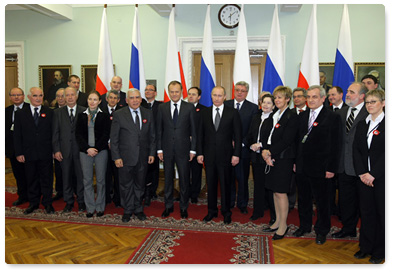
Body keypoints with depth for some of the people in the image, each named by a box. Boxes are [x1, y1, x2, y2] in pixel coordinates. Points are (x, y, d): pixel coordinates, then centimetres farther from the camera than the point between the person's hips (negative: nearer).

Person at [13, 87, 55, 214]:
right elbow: (17, 135, 3)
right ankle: (33, 203, 27)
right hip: (29, 154, 1)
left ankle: (47, 203, 20)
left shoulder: (49, 112, 3)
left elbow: (54, 133, 1)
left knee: (46, 179, 7)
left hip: (45, 154, -1)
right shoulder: (20, 113, 4)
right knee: (31, 180, 12)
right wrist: (19, 153, -3)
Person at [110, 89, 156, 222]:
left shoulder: (148, 114, 5)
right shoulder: (119, 114, -4)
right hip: (126, 157, -2)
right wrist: (116, 157, -9)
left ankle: (138, 209, 31)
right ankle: (127, 210, 26)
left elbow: (152, 136, 9)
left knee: (140, 184, 14)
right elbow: (114, 138, -4)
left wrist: (152, 153, 2)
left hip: (143, 157, 3)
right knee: (126, 185, 9)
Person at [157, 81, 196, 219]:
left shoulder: (189, 107, 0)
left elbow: (193, 130, 0)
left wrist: (193, 149, -4)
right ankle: (168, 206, 28)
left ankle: (183, 206, 24)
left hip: (183, 149, -1)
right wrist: (159, 149, 0)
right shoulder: (162, 108, 4)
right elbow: (159, 130, 6)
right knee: (168, 179, 12)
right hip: (167, 149, 2)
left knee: (184, 179, 7)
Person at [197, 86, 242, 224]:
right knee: (210, 184, 12)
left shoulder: (233, 112, -1)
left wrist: (236, 154, -8)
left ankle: (226, 212, 24)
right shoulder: (205, 112, 6)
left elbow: (238, 135, -2)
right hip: (209, 155, 2)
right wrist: (200, 153, 2)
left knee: (225, 184, 7)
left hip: (225, 155, -2)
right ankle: (212, 211, 28)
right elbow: (201, 134, 7)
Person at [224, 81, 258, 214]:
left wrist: (242, 143, -13)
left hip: (243, 148, -1)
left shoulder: (253, 108, 1)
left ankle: (242, 204, 24)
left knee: (243, 178, 7)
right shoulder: (225, 105, 6)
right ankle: (229, 202, 27)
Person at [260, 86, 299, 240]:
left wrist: (270, 151, -15)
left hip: (283, 158, -7)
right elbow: (264, 135, 6)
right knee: (275, 191, 13)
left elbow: (286, 141, -16)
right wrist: (265, 151, -9)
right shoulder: (272, 116, 14)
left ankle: (283, 225, 12)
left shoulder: (292, 117, -9)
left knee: (280, 192, -2)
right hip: (271, 158, 7)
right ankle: (277, 222, 25)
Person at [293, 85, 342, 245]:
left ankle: (321, 230, 27)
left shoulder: (332, 118, -8)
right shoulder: (302, 116, 9)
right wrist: (295, 161, 9)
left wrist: (331, 168, -12)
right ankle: (304, 226, 34)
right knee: (303, 199, 16)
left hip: (319, 169, -5)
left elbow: (335, 146, -9)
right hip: (302, 167, 5)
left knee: (321, 201, 9)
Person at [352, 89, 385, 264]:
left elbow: (387, 153, -12)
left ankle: (379, 251, 20)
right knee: (366, 212, 11)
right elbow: (356, 150, 6)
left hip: (382, 177, -4)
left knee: (382, 213, 6)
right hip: (364, 176, 4)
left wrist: (373, 174, -15)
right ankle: (366, 246, 24)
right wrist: (361, 173, -5)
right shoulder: (361, 125, 11)